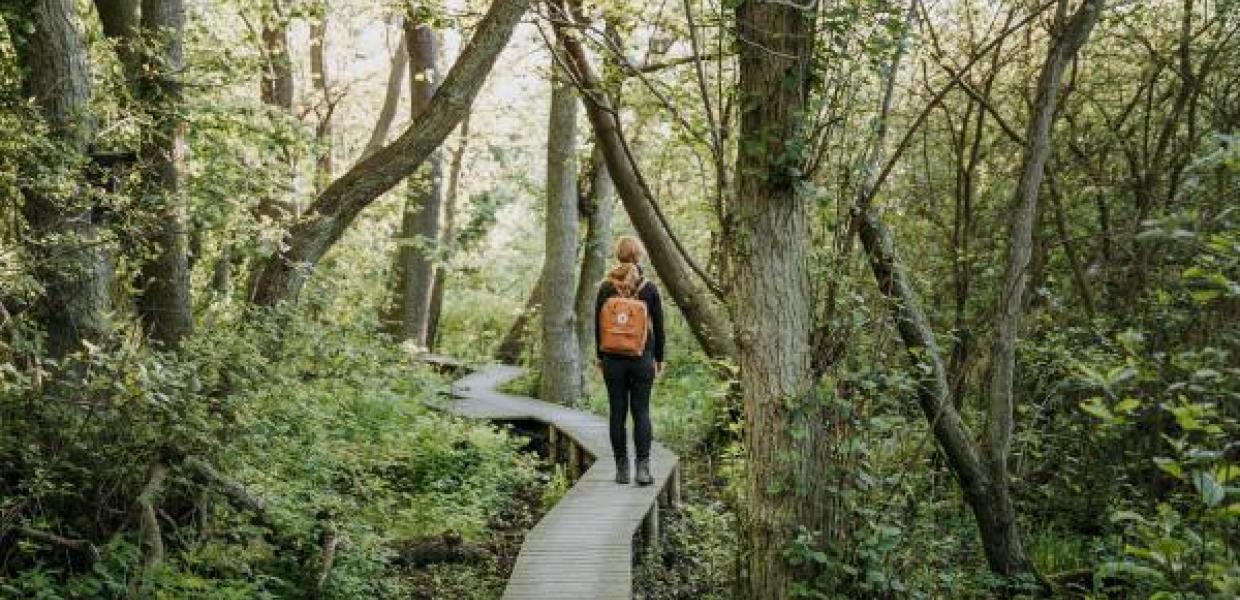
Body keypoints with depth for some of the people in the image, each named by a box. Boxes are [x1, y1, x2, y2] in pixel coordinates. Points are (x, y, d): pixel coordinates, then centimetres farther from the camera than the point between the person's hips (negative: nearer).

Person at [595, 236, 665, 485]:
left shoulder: (606, 288, -3)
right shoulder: (649, 288, -4)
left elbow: (598, 324, 2)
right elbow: (658, 326, 1)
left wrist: (600, 356, 13)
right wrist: (659, 358, 12)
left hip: (613, 359, 1)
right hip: (642, 359, 0)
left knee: (617, 413, 6)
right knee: (641, 411, 4)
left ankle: (622, 468, 8)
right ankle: (643, 467, -5)